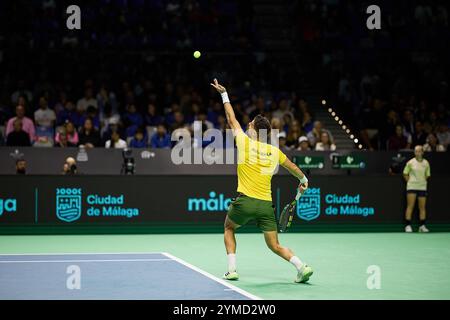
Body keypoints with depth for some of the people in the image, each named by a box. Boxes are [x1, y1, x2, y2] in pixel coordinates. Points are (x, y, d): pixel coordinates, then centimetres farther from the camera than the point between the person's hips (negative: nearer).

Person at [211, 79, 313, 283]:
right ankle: (301, 266, -12)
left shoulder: (245, 142, -2)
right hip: (266, 205, 3)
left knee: (229, 229, 24)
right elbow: (292, 167, 24)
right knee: (275, 245, 9)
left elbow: (232, 119, 12)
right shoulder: (274, 151, 7)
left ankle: (232, 270, 13)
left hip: (245, 201, -3)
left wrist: (224, 94, 23)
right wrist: (303, 179, 44)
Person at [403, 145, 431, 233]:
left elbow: (427, 175, 14)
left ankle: (422, 226, 11)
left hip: (422, 187, 3)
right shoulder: (410, 162, -2)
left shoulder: (426, 163, 4)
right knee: (410, 206, -7)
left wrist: (422, 181, 7)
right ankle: (408, 226, -6)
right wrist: (410, 182, 0)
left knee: (422, 207, 4)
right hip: (411, 187, -3)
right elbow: (405, 174, 5)